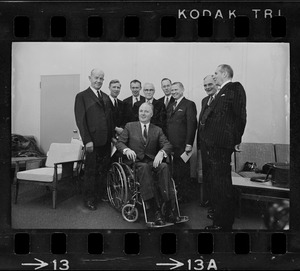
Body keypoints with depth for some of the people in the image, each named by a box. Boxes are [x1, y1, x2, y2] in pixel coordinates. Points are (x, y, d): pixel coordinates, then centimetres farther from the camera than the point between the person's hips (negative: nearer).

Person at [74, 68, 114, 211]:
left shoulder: (106, 97, 17)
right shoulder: (82, 96, -2)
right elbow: (80, 120, -8)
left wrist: (113, 135, 7)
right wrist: (87, 140, -14)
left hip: (106, 140, 6)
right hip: (93, 141, -5)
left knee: (104, 170, 8)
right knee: (91, 171, 2)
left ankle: (101, 196, 20)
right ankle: (89, 199, 14)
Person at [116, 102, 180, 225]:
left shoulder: (157, 130, 18)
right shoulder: (130, 126, 15)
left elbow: (167, 145, 4)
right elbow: (119, 143, 7)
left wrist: (161, 152, -20)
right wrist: (127, 149, -17)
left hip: (153, 162, 2)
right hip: (136, 162, -2)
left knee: (164, 167, -33)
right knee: (144, 167, -38)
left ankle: (169, 210, -36)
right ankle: (156, 212, -43)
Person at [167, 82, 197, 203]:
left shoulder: (189, 104, -5)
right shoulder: (171, 106, 18)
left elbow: (192, 125, -12)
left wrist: (189, 144, -17)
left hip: (182, 145, -6)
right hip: (171, 145, 6)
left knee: (183, 171, 2)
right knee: (175, 171, 8)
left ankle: (184, 196, 12)